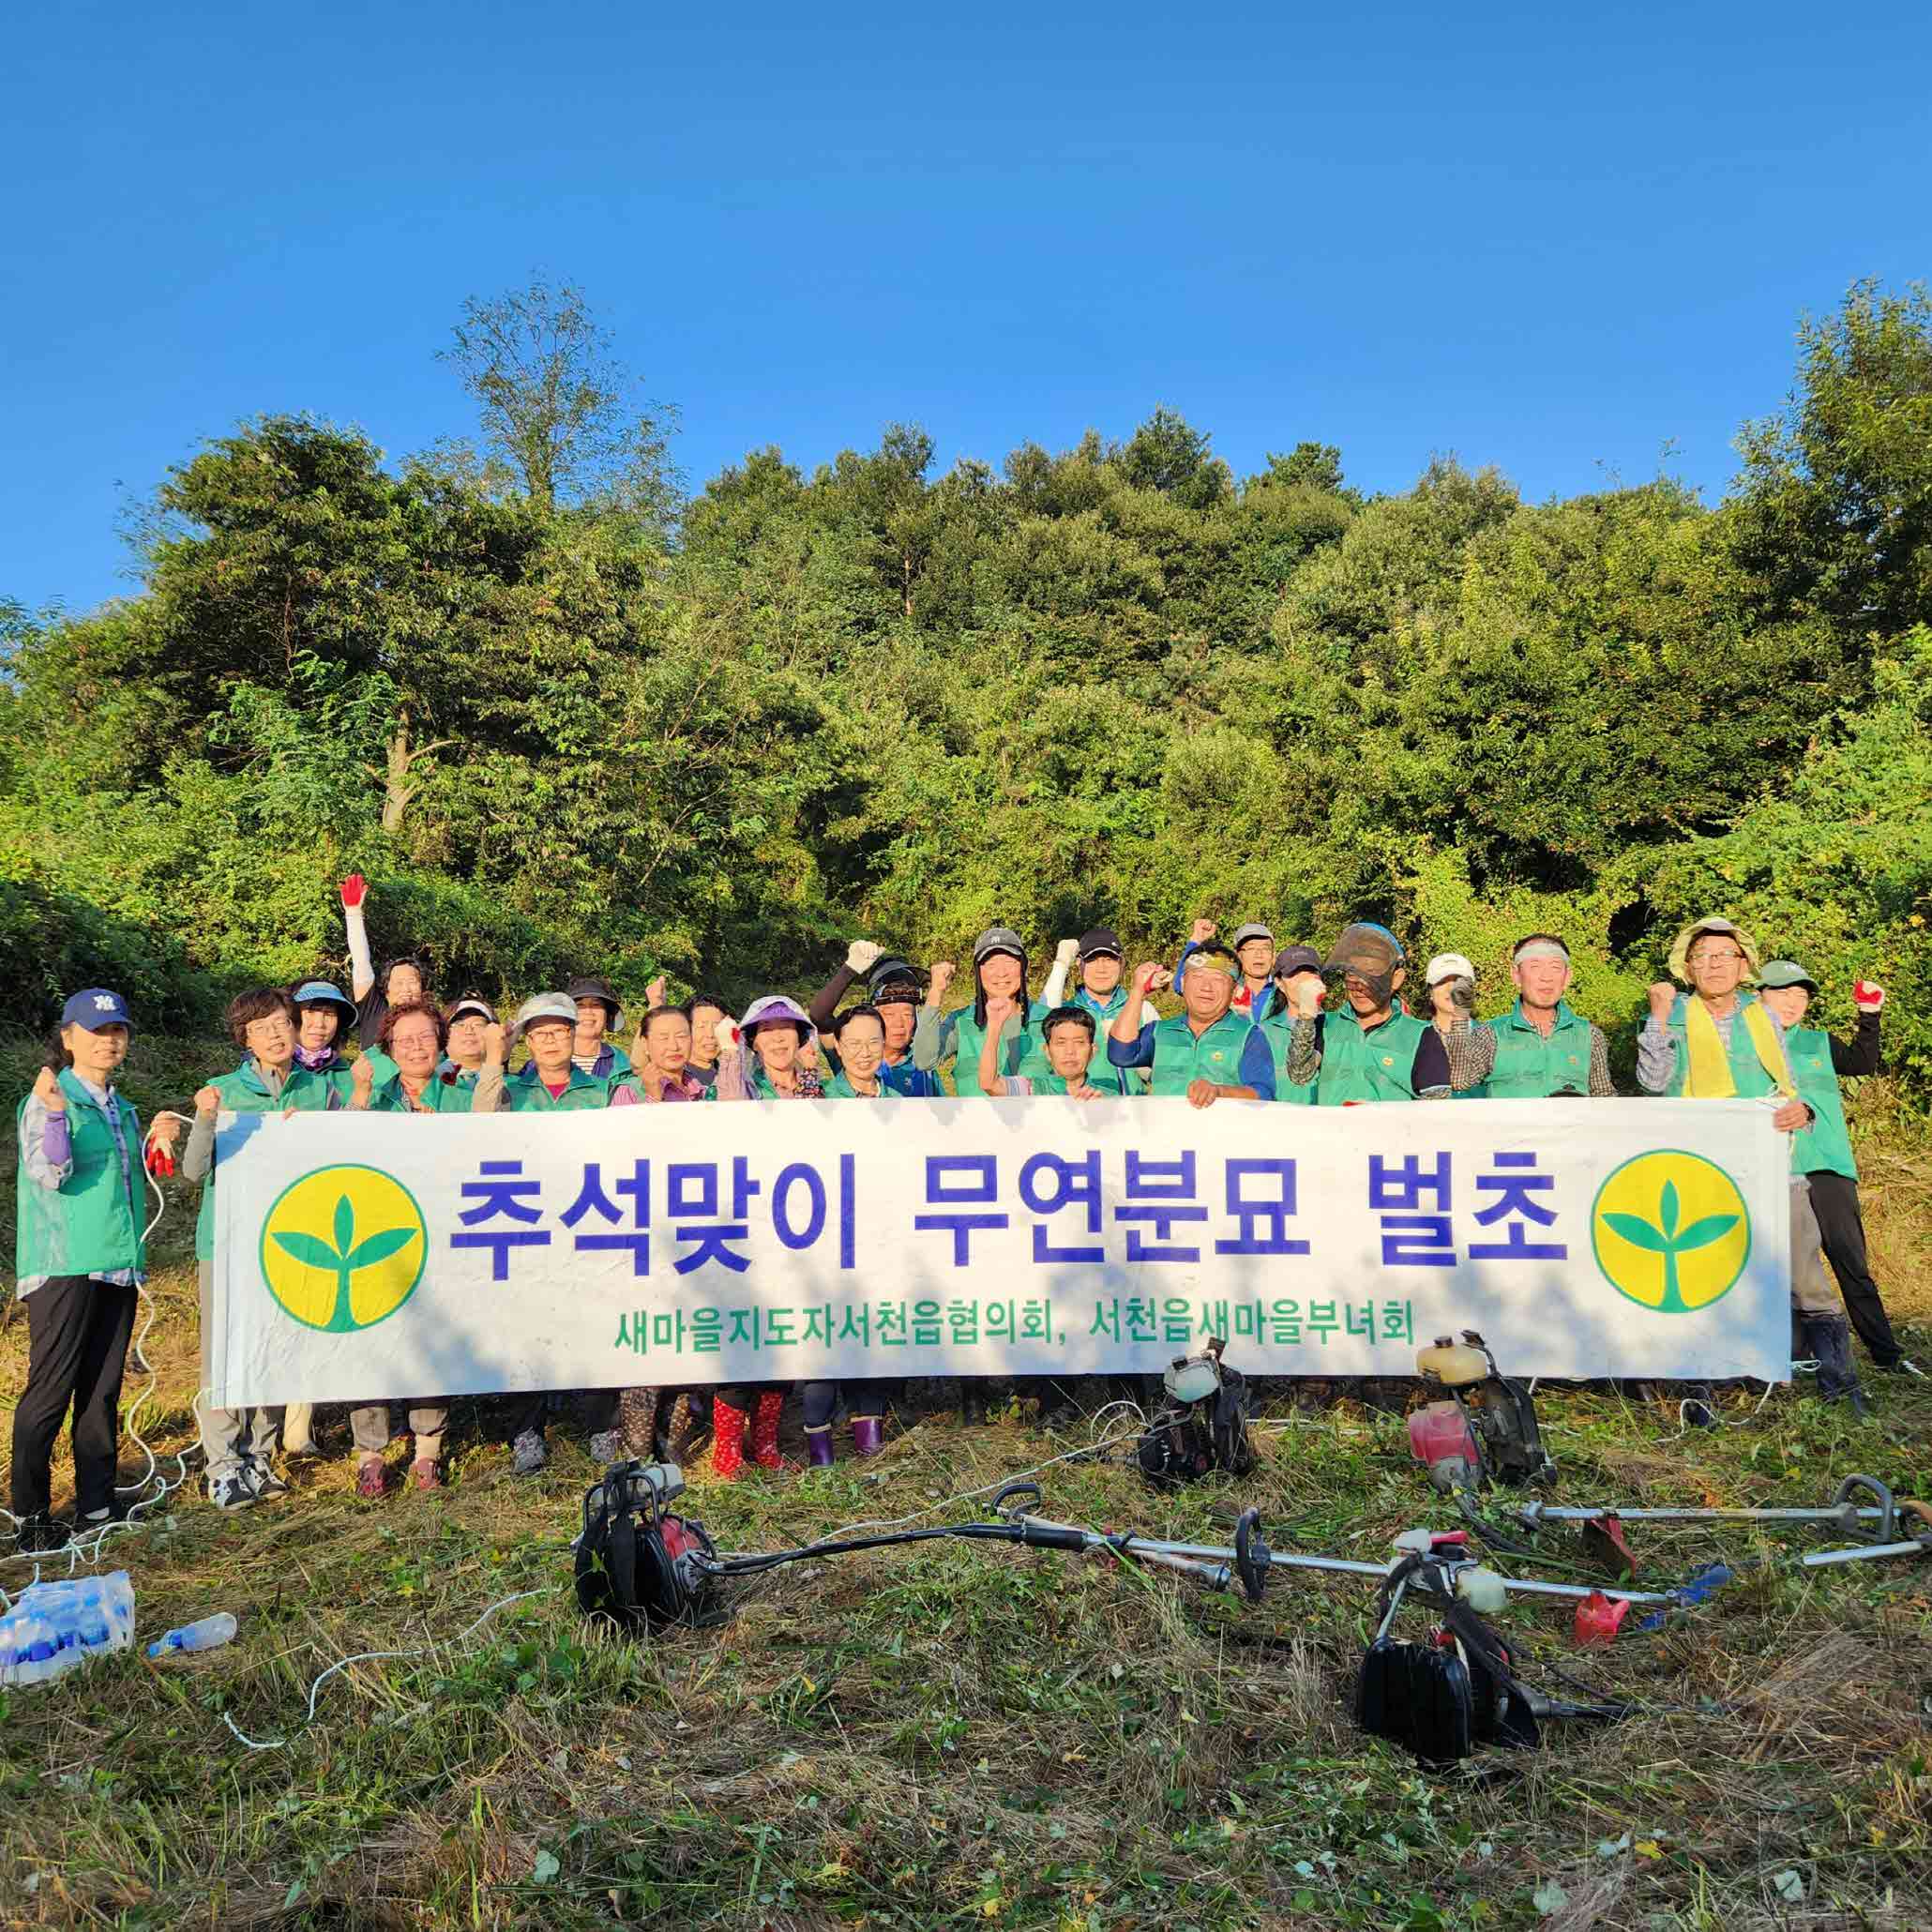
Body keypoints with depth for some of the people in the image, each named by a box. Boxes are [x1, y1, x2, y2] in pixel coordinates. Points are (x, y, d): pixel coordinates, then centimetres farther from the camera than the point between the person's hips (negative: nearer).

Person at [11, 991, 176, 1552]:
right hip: (64, 1266, -6)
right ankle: (31, 1514, 5)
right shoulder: (45, 1101, -4)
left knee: (102, 1390, 9)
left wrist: (158, 1143, 7)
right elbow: (50, 1176, -16)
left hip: (118, 1264, 7)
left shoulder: (122, 1109, 17)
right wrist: (52, 1112, -28)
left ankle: (96, 1504, 16)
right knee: (50, 1389, -5)